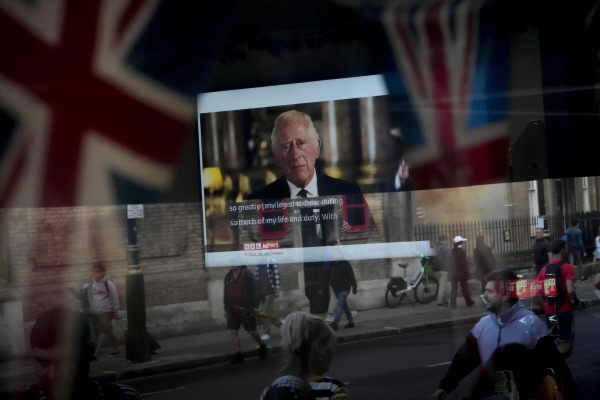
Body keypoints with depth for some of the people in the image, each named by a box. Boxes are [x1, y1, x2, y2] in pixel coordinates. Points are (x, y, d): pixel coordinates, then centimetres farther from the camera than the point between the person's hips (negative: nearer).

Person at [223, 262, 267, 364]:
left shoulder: (248, 275, -6)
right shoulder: (228, 277, 9)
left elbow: (254, 290, -8)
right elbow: (226, 293, 15)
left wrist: (255, 306, -12)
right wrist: (226, 309, 13)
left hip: (247, 309, -4)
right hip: (233, 310, 4)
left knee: (251, 331, 4)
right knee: (234, 332, -3)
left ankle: (262, 345, 30)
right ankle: (238, 354, 1)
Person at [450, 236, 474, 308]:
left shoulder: (452, 252, 1)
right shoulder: (462, 251, -12)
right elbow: (464, 264, -13)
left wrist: (450, 274, 8)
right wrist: (466, 274, -9)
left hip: (453, 273, 3)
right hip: (462, 273, -3)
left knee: (453, 289, 2)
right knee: (465, 288, 11)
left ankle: (453, 304, -3)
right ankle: (469, 302, 23)